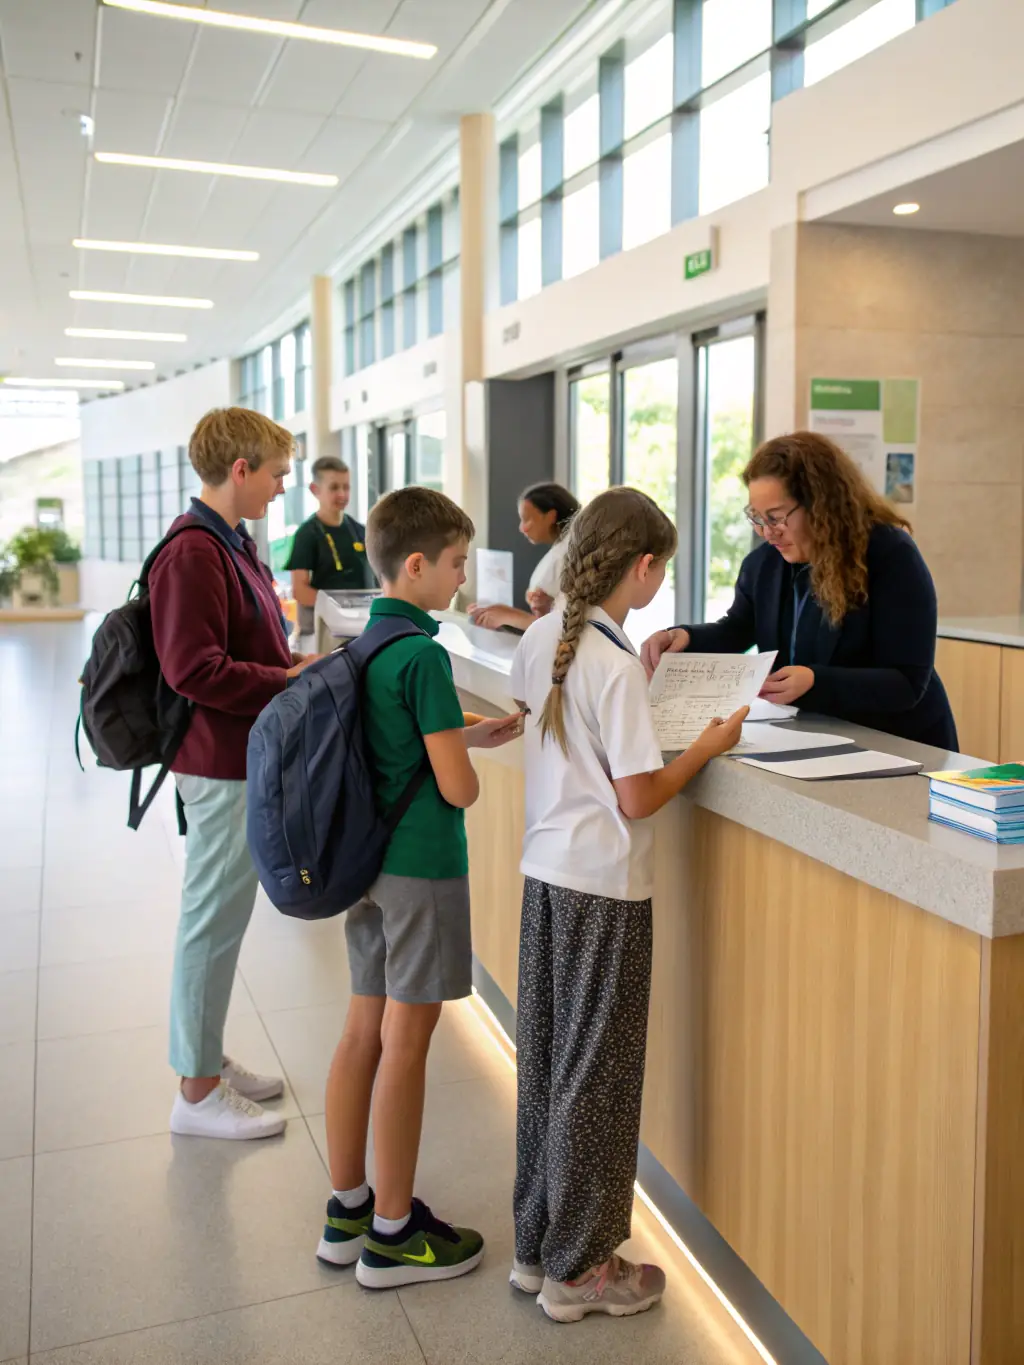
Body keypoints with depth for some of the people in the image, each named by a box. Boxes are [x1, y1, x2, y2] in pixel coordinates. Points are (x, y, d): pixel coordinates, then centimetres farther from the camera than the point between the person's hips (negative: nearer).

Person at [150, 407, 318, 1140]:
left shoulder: (232, 544, 12)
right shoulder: (192, 555, -19)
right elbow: (196, 671, -24)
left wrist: (300, 662, 6)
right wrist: (292, 683, -18)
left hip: (248, 759, 10)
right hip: (224, 764, -10)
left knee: (224, 915, 18)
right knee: (215, 920, 1)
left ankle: (209, 1058, 34)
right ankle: (198, 1092, 16)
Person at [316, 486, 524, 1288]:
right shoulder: (423, 655, -18)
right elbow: (457, 787, -20)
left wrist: (475, 734, 14)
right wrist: (472, 776, 2)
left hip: (365, 861, 8)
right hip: (422, 866, -8)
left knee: (364, 1032, 15)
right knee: (405, 1043, 2)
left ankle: (348, 1210, 28)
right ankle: (392, 1235, 16)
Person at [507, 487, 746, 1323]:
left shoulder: (541, 642, 3)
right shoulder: (619, 668, -20)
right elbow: (637, 798, -20)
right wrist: (708, 747, -6)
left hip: (545, 871, 8)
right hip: (605, 887, -8)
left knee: (545, 1064, 17)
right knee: (596, 1077, 6)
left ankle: (536, 1246, 31)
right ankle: (577, 1270, 21)